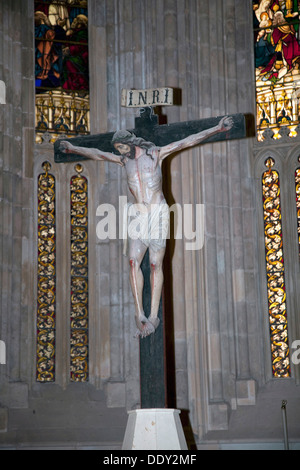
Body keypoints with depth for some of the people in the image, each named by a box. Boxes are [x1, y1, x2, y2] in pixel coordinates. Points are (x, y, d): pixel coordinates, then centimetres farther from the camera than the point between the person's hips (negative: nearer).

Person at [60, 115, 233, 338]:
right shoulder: (124, 160, 15)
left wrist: (217, 128, -7)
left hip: (158, 212, -4)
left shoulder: (156, 153, 2)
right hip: (138, 215, 4)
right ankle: (140, 315, -14)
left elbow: (188, 141, -2)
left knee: (156, 264, -5)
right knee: (134, 261, -13)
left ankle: (154, 316, -3)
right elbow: (97, 154, 7)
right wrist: (74, 149, -3)